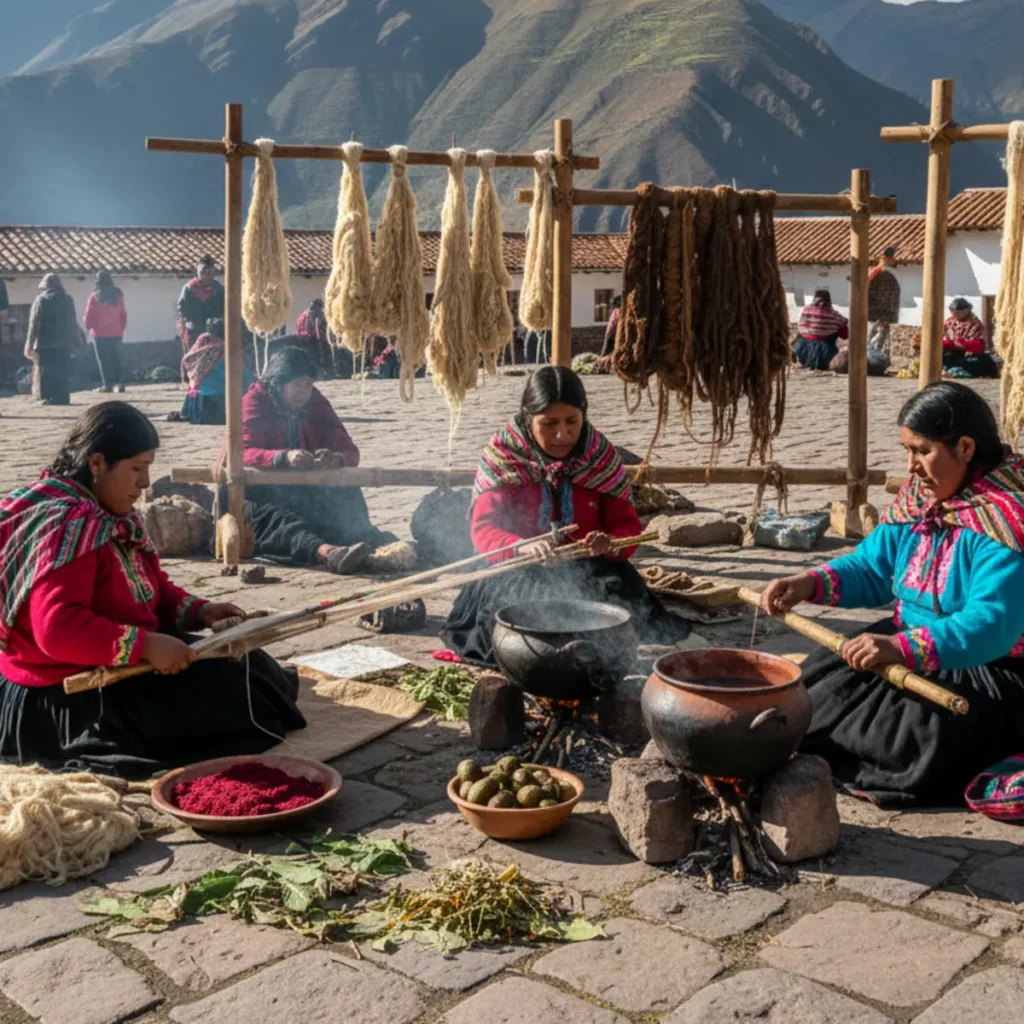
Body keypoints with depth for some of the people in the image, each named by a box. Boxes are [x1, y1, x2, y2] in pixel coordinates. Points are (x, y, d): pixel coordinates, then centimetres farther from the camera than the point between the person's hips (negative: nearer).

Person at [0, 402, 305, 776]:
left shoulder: (113, 516, 9)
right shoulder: (66, 525, -25)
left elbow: (150, 589, 17)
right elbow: (57, 629, -34)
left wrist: (198, 610, -2)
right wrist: (144, 645, -34)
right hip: (64, 699, -11)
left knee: (235, 666, 11)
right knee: (222, 691, -10)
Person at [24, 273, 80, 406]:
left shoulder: (41, 299, -3)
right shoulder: (67, 299, 9)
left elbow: (34, 323, -5)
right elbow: (73, 322, 11)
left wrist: (30, 343, -3)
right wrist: (76, 340, 17)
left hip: (45, 342, -4)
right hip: (64, 342, 4)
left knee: (45, 371, 0)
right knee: (63, 371, 6)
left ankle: (48, 397, -5)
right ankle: (62, 397, 1)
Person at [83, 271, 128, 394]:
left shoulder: (95, 297, -11)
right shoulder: (118, 296, 1)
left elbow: (88, 317, -7)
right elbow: (123, 315, 6)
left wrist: (89, 328, 11)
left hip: (100, 334, -4)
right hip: (116, 333, 4)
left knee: (103, 360, 2)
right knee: (116, 359, 11)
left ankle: (108, 384, -2)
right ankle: (119, 383, 7)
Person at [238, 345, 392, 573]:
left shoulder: (315, 403, 5)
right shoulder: (255, 402, -6)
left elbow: (350, 451, -3)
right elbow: (244, 453, -22)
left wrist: (336, 459, -30)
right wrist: (284, 457, -43)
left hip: (301, 492, 4)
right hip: (260, 494, -4)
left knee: (345, 493, -26)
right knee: (269, 515, -39)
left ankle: (365, 539, -51)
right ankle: (324, 551, -67)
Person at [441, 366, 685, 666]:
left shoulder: (601, 456, 0)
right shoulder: (503, 457, -6)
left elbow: (628, 525, 1)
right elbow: (483, 529, -11)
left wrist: (611, 543, -25)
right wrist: (522, 547, -34)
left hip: (591, 571, 2)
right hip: (520, 572, -1)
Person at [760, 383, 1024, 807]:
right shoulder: (919, 499, 3)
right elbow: (871, 569, 10)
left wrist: (904, 648, -45)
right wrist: (811, 583, -10)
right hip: (917, 650, 9)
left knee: (924, 732, -31)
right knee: (821, 674, -8)